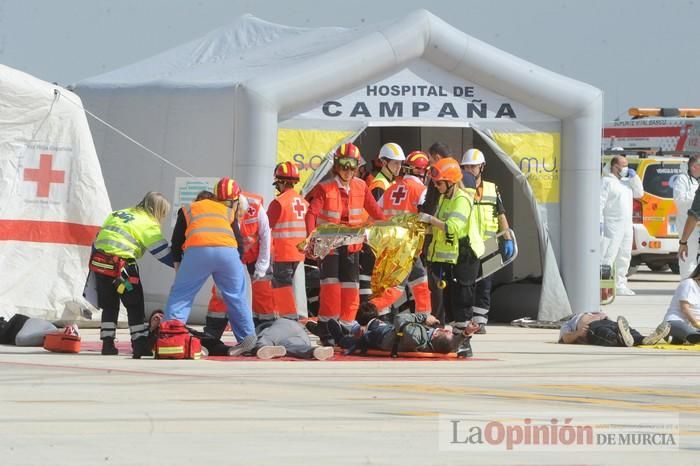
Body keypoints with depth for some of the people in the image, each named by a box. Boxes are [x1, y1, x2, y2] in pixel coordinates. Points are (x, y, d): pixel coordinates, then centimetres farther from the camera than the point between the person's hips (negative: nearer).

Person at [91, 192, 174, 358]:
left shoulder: (118, 214, 21)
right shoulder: (148, 224, -1)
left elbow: (98, 238, 22)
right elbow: (162, 252, -5)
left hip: (98, 261, 7)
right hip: (120, 266, -7)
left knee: (109, 305, 17)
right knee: (135, 305, 4)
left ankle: (107, 344, 14)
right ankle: (140, 346, 3)